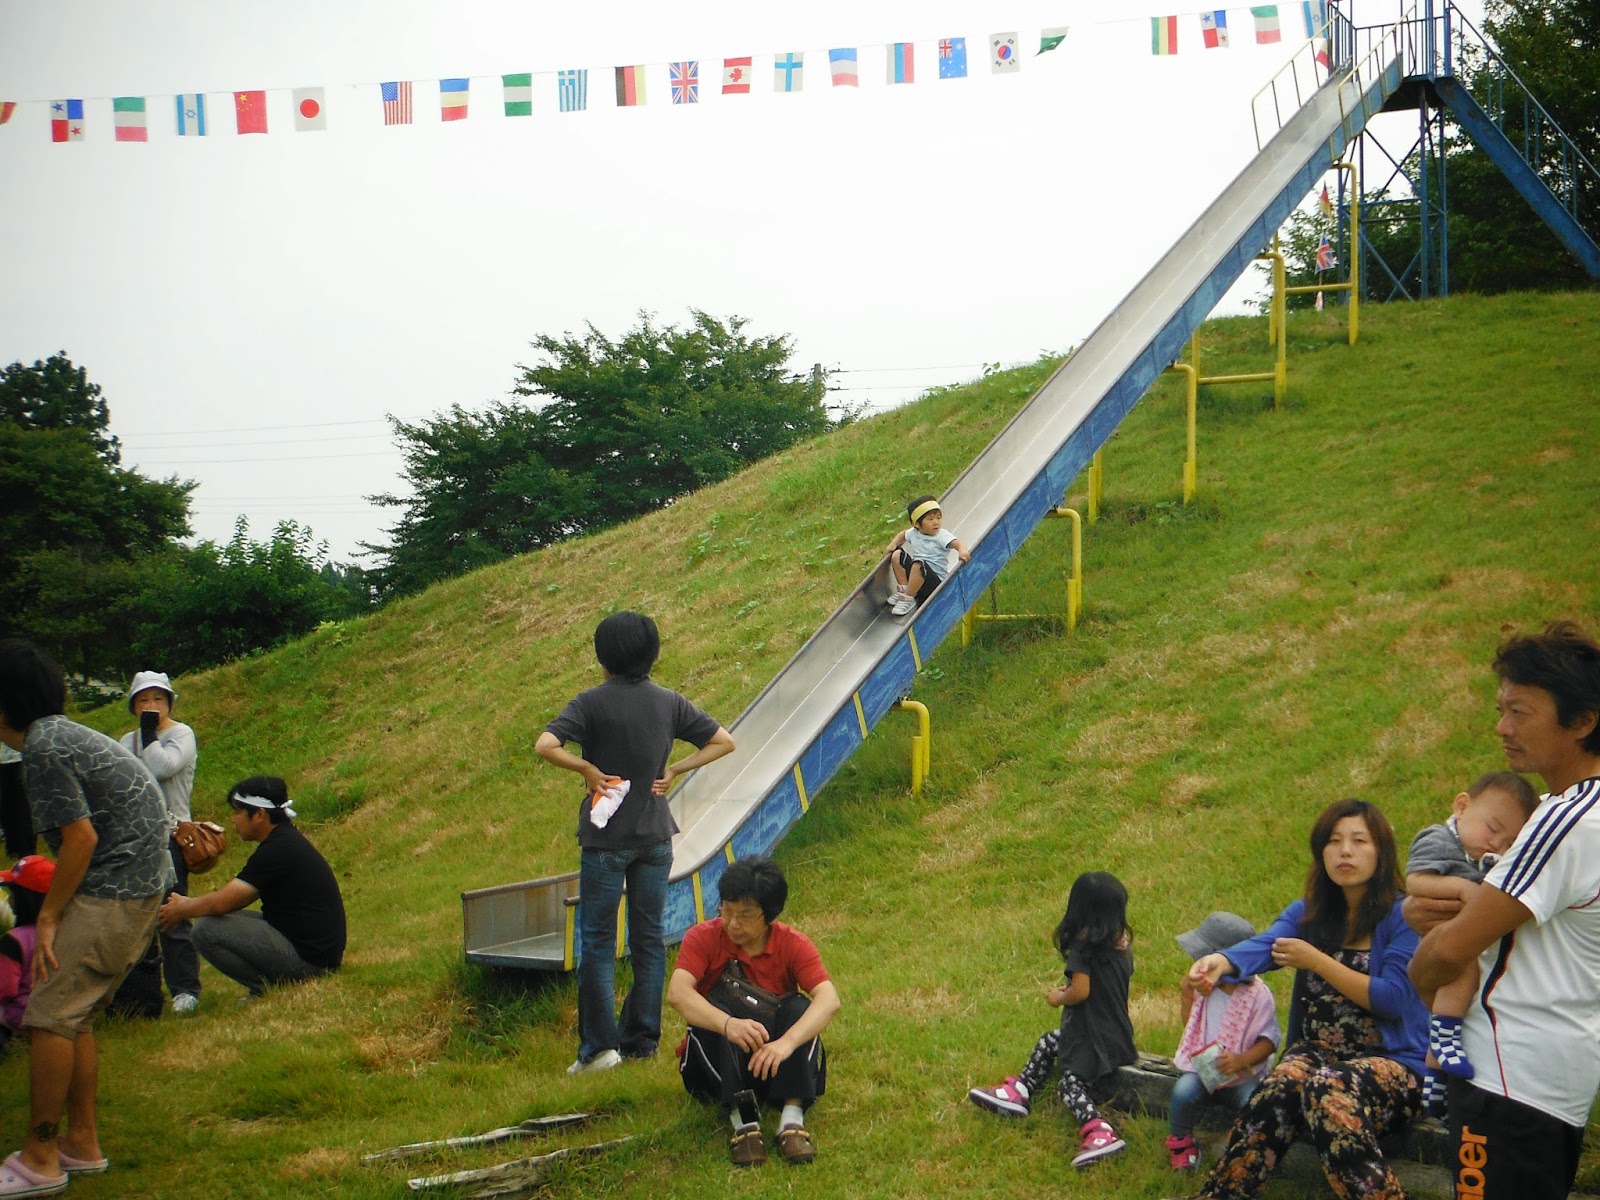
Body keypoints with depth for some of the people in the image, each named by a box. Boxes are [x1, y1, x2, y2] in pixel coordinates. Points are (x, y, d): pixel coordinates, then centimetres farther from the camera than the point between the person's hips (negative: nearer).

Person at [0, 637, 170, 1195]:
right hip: (139, 887, 10)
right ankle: (82, 1143, 20)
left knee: (50, 1017, -7)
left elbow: (82, 837, -19)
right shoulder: (63, 732, 16)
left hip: (111, 894, -10)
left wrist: (47, 917, -12)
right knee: (74, 1017, 15)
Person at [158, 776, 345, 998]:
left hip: (309, 960, -10)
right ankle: (275, 983, 11)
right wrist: (188, 903, 17)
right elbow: (232, 896, 22)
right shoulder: (286, 840, 13)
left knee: (207, 929, -14)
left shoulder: (277, 850, -18)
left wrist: (182, 911, 0)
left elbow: (221, 903, -17)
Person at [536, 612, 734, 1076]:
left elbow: (545, 746, -22)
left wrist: (588, 770, -11)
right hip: (655, 836, 4)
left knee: (597, 942, 2)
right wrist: (674, 771, 3)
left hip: (606, 840, -4)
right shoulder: (669, 702, 2)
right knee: (650, 938, 10)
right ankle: (642, 1040, 13)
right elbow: (723, 741, 6)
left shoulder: (593, 702, -10)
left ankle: (599, 1045, -1)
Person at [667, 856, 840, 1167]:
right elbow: (677, 993, -29)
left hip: (776, 1064, 1)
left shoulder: (793, 944, -9)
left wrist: (786, 1043, -45)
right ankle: (742, 1119, -39)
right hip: (717, 1065, -1)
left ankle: (793, 1120, -36)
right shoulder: (703, 938, -10)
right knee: (716, 1008, -28)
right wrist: (728, 1024, -48)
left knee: (798, 1007, -25)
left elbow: (829, 999, -26)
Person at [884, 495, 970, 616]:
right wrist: (894, 543, 11)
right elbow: (903, 534, 30)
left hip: (936, 582, -6)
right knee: (897, 555, -3)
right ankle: (903, 590, -3)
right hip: (916, 578, 6)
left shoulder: (942, 535, -11)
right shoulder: (914, 533, 7)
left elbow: (957, 543, -28)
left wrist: (962, 551, -50)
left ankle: (908, 598, -20)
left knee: (918, 564, -35)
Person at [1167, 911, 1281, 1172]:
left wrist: (1242, 1060, -27)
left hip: (1243, 1074, -3)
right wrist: (1187, 999, 2)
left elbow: (1270, 1039, -10)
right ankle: (1180, 1144, -1)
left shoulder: (1258, 995, -11)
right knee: (1183, 1091, -29)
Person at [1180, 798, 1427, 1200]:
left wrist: (1317, 961, -13)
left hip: (1391, 1060, -4)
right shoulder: (1309, 913, 10)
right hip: (1316, 1051, 4)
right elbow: (1262, 946, -10)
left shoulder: (1402, 917, -4)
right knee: (1284, 1084, -31)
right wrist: (1220, 961, -33)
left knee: (1328, 1090, -36)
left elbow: (1393, 998, -14)